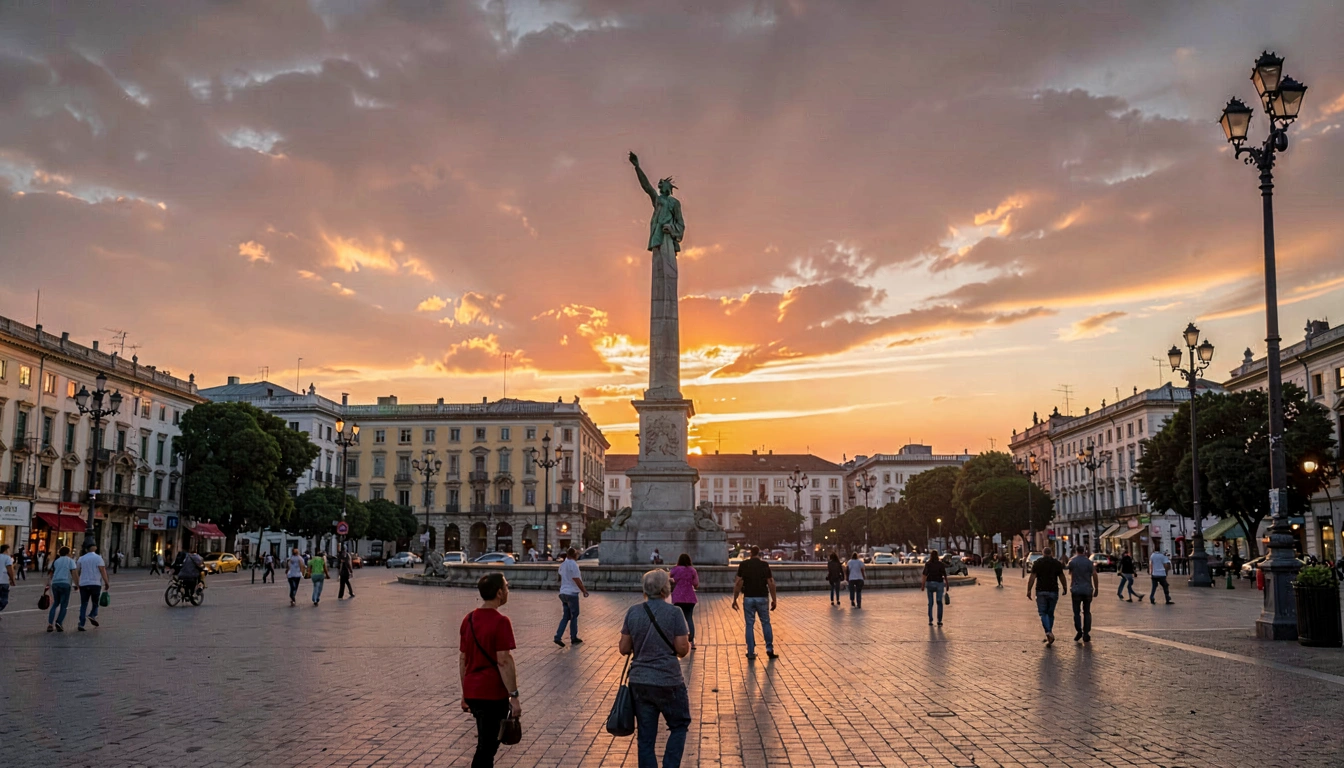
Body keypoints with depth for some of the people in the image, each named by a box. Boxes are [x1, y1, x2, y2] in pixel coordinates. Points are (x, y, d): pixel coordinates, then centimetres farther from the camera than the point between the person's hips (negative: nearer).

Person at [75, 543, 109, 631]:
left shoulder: (81, 558, 10)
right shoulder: (98, 558, -2)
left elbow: (77, 572, 4)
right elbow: (103, 571, -9)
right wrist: (106, 583, -6)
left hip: (83, 584, 3)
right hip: (95, 584, -3)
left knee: (83, 604, 6)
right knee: (95, 602, 14)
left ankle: (81, 624, -2)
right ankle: (93, 615, -11)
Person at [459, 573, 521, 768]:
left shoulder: (468, 619, 7)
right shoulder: (500, 622, -16)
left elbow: (462, 659, 12)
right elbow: (504, 661, -20)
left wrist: (465, 693, 19)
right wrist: (514, 696, -16)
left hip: (472, 693, 7)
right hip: (493, 694, -7)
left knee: (487, 743, 22)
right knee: (486, 748, -1)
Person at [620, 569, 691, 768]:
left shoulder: (633, 612, 0)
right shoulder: (674, 613, -10)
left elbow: (624, 649, 4)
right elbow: (683, 650, -9)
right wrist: (687, 639, 11)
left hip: (639, 682, 3)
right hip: (668, 682, -3)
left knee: (645, 736, 10)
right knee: (679, 725, 18)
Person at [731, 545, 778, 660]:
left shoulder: (743, 565, -2)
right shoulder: (764, 565, -3)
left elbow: (738, 583, -5)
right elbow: (771, 583, -5)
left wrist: (735, 599, 1)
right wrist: (774, 600, 3)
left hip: (748, 598, 0)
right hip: (762, 598, 0)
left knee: (750, 625, 7)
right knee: (766, 623, 13)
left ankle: (751, 652, 8)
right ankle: (769, 649, 10)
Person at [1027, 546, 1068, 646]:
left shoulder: (1038, 563, -1)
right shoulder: (1057, 563, 4)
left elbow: (1032, 578, -6)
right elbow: (1062, 577, 7)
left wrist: (1029, 590, -4)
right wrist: (1065, 588, 20)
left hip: (1041, 591, -2)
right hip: (1053, 591, 2)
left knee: (1043, 613, 1)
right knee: (1050, 613, 12)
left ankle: (1048, 633, -19)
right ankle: (1049, 636, 15)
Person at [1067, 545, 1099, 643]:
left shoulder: (1072, 562, -2)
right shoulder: (1089, 562, -2)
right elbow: (1094, 576, -5)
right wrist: (1096, 589, 2)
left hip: (1076, 590, -1)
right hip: (1087, 590, 1)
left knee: (1077, 612, 6)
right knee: (1087, 612, 9)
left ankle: (1079, 631, -12)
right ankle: (1086, 634, 6)